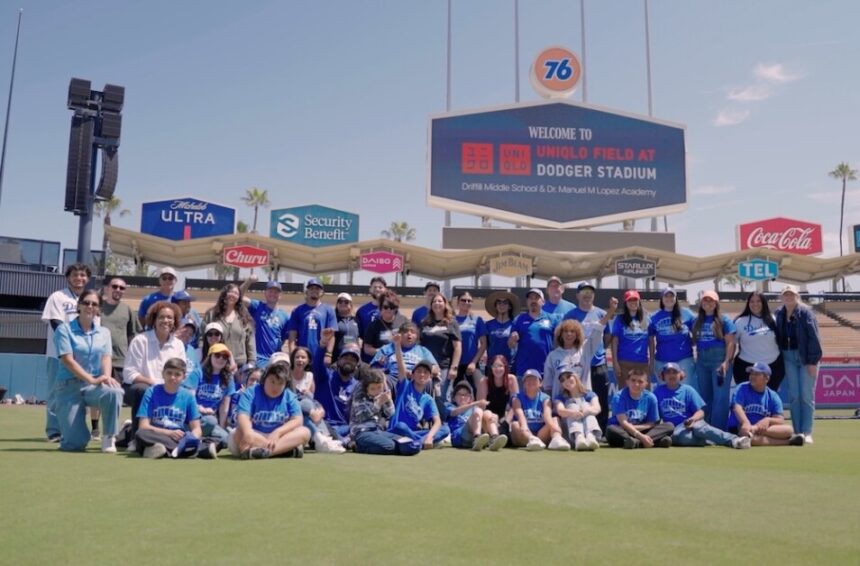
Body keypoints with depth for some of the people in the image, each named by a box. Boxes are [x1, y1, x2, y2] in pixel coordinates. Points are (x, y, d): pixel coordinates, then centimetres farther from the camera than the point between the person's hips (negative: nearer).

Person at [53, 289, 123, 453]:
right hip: (69, 386, -2)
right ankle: (69, 430, 28)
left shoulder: (104, 332, 11)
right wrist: (92, 379, -22)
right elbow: (68, 360, -11)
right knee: (75, 444, -11)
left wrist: (106, 376, -22)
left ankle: (109, 438, -17)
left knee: (114, 392, -36)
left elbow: (106, 357, 0)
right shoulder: (64, 329, -1)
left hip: (95, 385, 3)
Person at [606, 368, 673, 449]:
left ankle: (636, 442, -36)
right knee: (611, 430, -37)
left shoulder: (650, 398, -2)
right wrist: (640, 436, -33)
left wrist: (633, 427, -15)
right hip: (622, 432, -4)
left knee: (669, 426, -15)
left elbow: (652, 424, 0)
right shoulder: (618, 397, -11)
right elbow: (623, 422, -20)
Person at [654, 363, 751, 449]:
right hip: (675, 428, 0)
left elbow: (701, 412, 5)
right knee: (678, 435, -38)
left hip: (693, 423, 0)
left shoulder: (688, 390, 10)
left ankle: (734, 439, -52)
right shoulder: (658, 391, 11)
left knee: (698, 427, -37)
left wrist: (693, 419, -16)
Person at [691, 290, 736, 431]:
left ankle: (718, 430, -4)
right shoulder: (697, 321, 12)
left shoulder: (724, 320, -1)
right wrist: (696, 360, 6)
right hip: (702, 361, 5)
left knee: (720, 396, -7)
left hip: (719, 359, -5)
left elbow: (730, 343, -7)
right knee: (704, 396, 10)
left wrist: (726, 362, -16)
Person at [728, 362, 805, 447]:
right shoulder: (742, 389, 0)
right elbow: (737, 408, -18)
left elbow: (780, 421, 0)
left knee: (789, 429, -21)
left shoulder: (773, 397, 9)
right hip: (740, 428, -4)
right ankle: (788, 441, -36)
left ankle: (753, 430, -40)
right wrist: (746, 423, -40)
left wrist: (768, 420, -25)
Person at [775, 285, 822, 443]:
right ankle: (797, 432, 12)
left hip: (805, 357, -4)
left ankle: (807, 433, 3)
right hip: (788, 358, 4)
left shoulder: (805, 312, -9)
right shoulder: (779, 313, 5)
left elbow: (813, 337, -12)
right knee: (794, 396, 6)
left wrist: (813, 361, -16)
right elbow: (778, 337, 8)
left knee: (807, 396, -2)